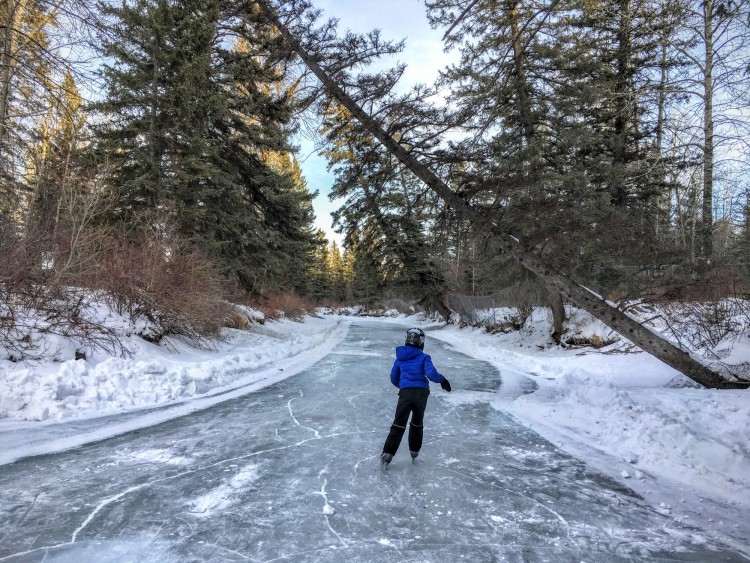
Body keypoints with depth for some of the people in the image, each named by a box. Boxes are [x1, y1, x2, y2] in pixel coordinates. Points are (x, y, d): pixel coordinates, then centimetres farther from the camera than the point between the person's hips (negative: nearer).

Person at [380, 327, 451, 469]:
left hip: (406, 393, 1)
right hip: (422, 393, -1)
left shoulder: (400, 358, 12)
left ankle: (387, 454, -5)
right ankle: (414, 452, 30)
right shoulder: (424, 357, 2)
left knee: (399, 425, 2)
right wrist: (442, 379, 7)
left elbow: (394, 379, 18)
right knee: (417, 424, 20)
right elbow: (431, 374, -12)